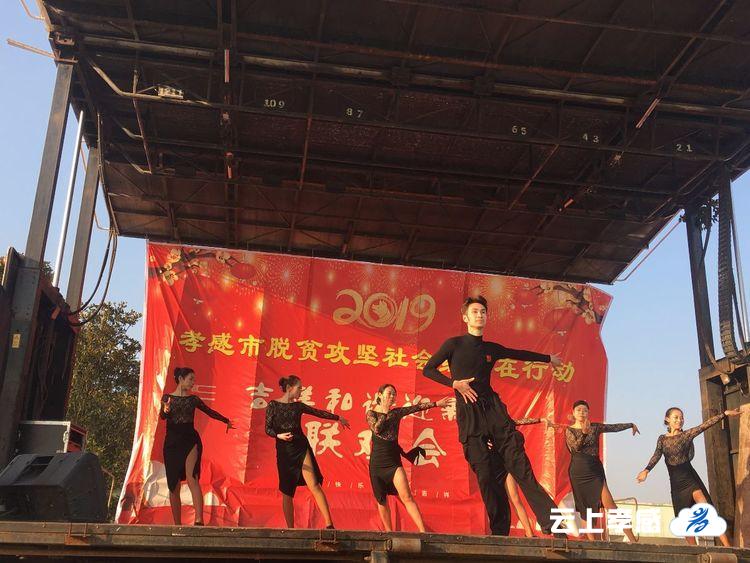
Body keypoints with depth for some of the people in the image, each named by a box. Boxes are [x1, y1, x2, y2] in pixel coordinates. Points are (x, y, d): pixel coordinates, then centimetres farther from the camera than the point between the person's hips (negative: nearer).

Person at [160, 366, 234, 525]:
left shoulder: (193, 399, 9)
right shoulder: (167, 397, 5)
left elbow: (209, 411, 22)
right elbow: (162, 416, -11)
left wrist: (226, 421, 32)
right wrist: (165, 411, -35)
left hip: (190, 440, -1)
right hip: (172, 442, 1)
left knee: (192, 478, -21)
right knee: (173, 486, 4)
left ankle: (199, 520, -33)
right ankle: (177, 524, 14)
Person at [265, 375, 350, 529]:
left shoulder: (298, 405, 10)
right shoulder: (273, 405, 1)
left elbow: (318, 412, 23)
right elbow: (268, 429, -3)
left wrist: (338, 418, 33)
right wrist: (279, 435, -23)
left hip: (301, 448, 1)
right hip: (284, 451, -1)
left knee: (314, 485, -14)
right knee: (286, 493, 3)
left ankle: (329, 524, -18)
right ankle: (290, 529, 14)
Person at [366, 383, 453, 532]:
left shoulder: (397, 412, 8)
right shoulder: (371, 413, 0)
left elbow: (417, 407, 3)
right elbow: (377, 429, -16)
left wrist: (436, 403, -2)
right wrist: (384, 412, -9)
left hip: (394, 462, 1)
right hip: (377, 463, -1)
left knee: (406, 497, -13)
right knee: (381, 501, 7)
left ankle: (423, 531, -19)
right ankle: (389, 532, 21)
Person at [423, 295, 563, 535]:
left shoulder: (492, 349, 15)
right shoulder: (454, 344, 4)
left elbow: (519, 354, 32)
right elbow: (428, 369, 5)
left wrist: (548, 358, 43)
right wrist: (454, 383, -7)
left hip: (493, 407, 3)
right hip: (468, 413, -3)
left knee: (519, 465, -8)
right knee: (485, 473, -6)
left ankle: (553, 523, -12)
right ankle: (500, 532, 1)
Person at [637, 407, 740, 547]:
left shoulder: (687, 434, 0)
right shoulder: (662, 439, 6)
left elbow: (705, 425, -11)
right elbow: (656, 456, -7)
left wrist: (725, 414, -21)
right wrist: (646, 470, -24)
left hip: (690, 479, -3)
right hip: (676, 483, 4)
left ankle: (727, 546, -21)